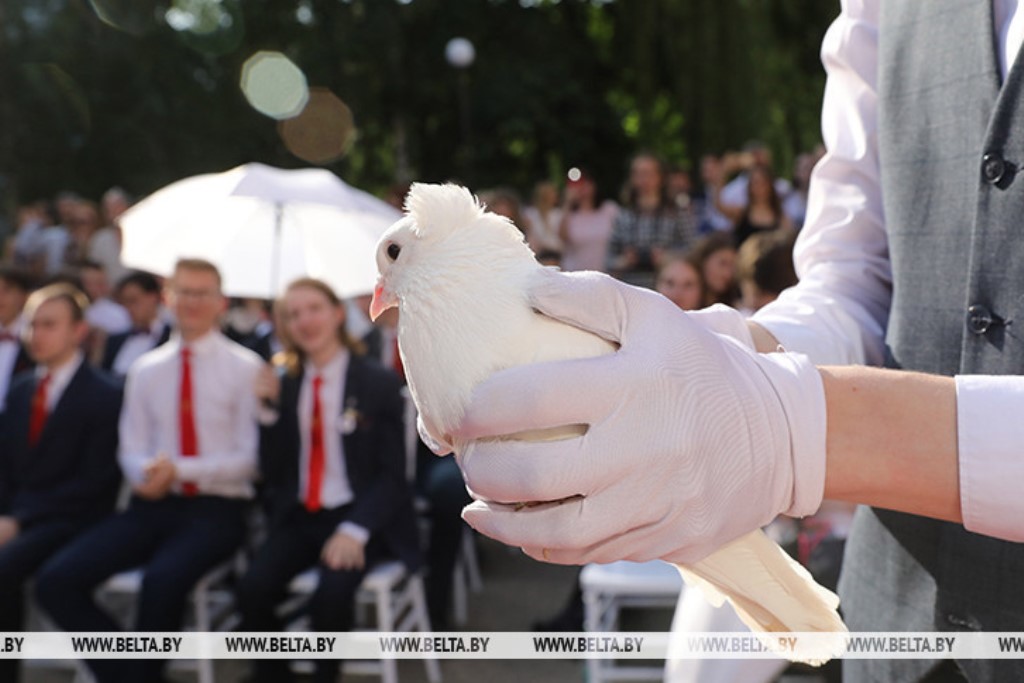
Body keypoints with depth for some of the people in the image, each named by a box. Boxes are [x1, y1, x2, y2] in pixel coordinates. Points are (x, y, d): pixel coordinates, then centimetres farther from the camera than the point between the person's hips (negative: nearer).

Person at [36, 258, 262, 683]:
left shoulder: (245, 368, -1)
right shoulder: (145, 371, 13)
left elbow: (249, 457, -5)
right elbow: (132, 451, 12)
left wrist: (179, 469, -17)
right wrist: (145, 472, -12)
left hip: (215, 509, -4)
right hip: (153, 505, 5)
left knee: (162, 579, -33)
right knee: (55, 582, -15)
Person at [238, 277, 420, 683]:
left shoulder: (379, 383, -4)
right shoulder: (285, 385, 8)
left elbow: (392, 473, -6)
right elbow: (273, 472, 6)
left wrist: (355, 529, -21)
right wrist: (270, 407, -6)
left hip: (359, 517, -3)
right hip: (299, 517, 4)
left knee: (331, 595, -30)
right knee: (253, 590, -23)